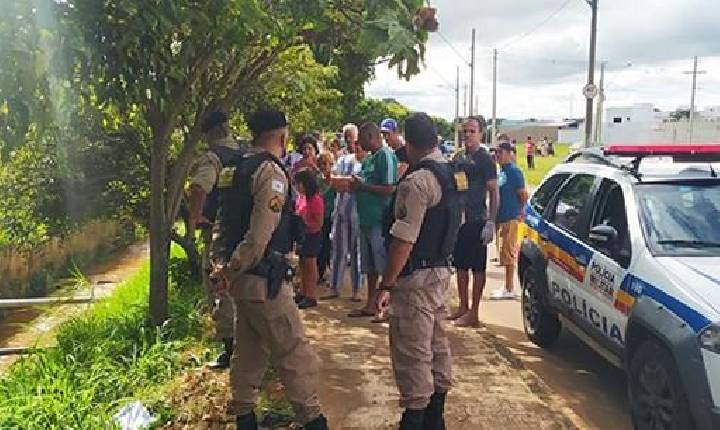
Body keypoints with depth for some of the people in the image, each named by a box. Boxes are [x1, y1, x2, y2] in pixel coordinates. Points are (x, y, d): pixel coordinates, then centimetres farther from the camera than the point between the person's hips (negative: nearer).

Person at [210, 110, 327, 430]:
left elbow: (223, 222, 16)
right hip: (263, 279, -9)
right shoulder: (271, 172, -16)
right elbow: (260, 235, -23)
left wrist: (221, 264, 10)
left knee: (250, 349, 19)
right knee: (294, 353, 0)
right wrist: (230, 272, -13)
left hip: (241, 277, 9)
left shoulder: (237, 168, 13)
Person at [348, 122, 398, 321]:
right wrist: (356, 185, 4)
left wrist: (362, 186, -14)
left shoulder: (385, 156, -12)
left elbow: (389, 189, -21)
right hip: (367, 217, 9)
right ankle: (370, 305, 26)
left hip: (380, 220, -9)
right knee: (369, 265, 15)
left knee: (384, 265, -2)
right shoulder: (369, 158, 15)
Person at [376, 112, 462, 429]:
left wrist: (386, 284, -19)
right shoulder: (450, 175, 9)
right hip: (441, 271, 10)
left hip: (416, 277, -10)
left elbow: (404, 240, -23)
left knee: (412, 352, -2)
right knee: (437, 345, 17)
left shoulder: (417, 181, -19)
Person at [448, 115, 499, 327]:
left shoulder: (485, 159, -8)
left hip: (476, 221, -7)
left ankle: (473, 312, 7)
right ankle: (463, 306, 25)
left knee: (477, 267, 1)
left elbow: (494, 192, -11)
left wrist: (491, 222, -18)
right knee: (460, 265, 14)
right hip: (457, 219, 7)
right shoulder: (459, 157, 12)